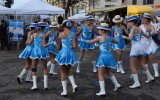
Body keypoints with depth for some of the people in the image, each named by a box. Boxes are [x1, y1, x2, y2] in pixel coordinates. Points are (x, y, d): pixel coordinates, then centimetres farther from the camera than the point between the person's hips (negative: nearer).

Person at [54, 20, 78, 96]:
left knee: (63, 72, 10)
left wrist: (54, 42, 22)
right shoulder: (73, 34, -4)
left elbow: (59, 48, 4)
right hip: (71, 53, 2)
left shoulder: (61, 35, -5)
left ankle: (64, 91, 10)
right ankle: (74, 85, 6)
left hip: (63, 53, -2)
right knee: (68, 70, 24)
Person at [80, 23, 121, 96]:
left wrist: (82, 40, 8)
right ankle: (117, 84, 33)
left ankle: (102, 91, -6)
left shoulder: (99, 38, -10)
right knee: (108, 72, 28)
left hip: (103, 56, -7)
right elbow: (117, 42, 25)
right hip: (109, 56, 7)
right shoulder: (110, 38, 7)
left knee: (100, 74, -1)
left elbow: (90, 42, -4)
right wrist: (118, 38, 48)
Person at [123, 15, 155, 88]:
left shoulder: (133, 29, -11)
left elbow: (130, 38, -27)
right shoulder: (139, 29, 12)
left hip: (135, 47, -8)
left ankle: (136, 83, -13)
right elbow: (147, 36, 23)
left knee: (132, 66, -7)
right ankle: (150, 77, 35)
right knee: (140, 64, 24)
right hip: (140, 46, 9)